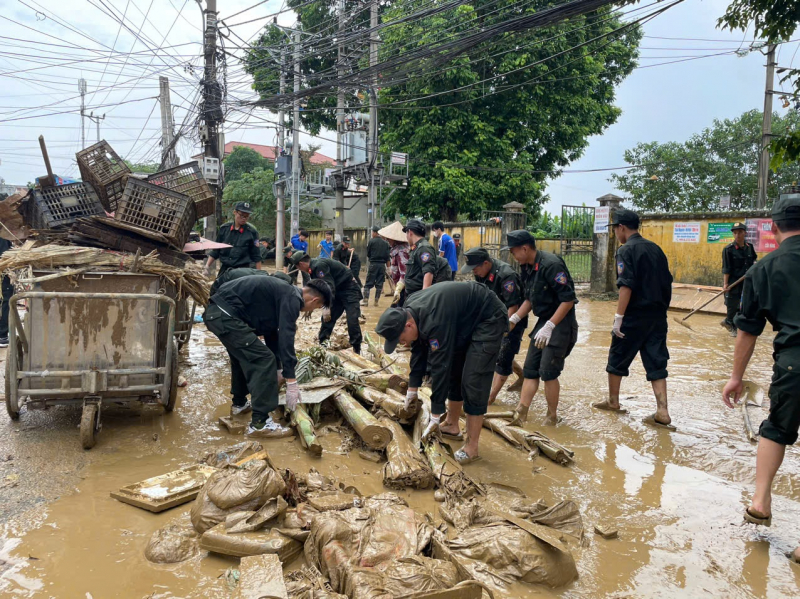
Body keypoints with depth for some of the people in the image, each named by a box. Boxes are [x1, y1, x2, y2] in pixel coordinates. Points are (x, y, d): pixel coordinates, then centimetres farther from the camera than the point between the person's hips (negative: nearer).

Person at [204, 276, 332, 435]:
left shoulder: (284, 294, 21)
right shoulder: (292, 298, -9)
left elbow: (272, 332, 29)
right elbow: (286, 338, -16)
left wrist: (276, 370, 33)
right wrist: (291, 382, -14)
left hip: (216, 312, 11)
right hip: (225, 315, -11)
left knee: (243, 355, 29)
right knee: (263, 360, -8)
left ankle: (239, 403, 45)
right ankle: (259, 423, -4)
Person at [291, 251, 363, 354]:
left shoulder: (319, 265, -24)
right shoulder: (314, 267, 7)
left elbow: (329, 287, -33)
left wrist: (327, 307, -37)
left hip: (349, 290, -10)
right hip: (337, 291, 10)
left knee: (352, 321, -16)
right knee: (327, 318, 7)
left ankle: (357, 351, -9)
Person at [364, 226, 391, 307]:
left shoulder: (371, 241, -6)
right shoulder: (385, 243, 5)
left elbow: (368, 254, 0)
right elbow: (387, 257, 6)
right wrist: (388, 267, 12)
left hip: (373, 264, -3)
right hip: (382, 265, 3)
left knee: (368, 283, 2)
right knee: (379, 284, 8)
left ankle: (365, 300, -3)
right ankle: (376, 301, 10)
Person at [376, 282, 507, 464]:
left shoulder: (434, 320, -36)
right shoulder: (410, 311, -9)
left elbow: (440, 366, -33)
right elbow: (419, 350, 4)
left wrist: (436, 416, -26)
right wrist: (412, 389, 8)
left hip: (488, 319, -9)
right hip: (466, 321, 9)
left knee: (473, 381, -13)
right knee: (453, 373, 14)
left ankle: (471, 447, -5)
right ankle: (452, 425, 30)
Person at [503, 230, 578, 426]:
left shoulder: (551, 264, -21)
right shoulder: (527, 268, 6)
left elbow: (568, 299, -23)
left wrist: (549, 327, -25)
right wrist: (514, 318, 6)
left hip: (560, 324, -9)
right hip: (543, 322, 9)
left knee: (548, 372, -6)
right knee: (530, 370, 7)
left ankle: (552, 418, 11)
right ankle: (520, 415, 11)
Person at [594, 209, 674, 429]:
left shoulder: (626, 250, -11)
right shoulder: (655, 248, 11)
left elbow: (626, 286, -21)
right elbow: (667, 283, 14)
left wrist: (618, 317, -20)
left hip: (635, 316, -6)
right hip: (658, 316, 7)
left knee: (618, 358, 12)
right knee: (656, 362, 7)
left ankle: (613, 401, 26)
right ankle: (662, 412, 2)